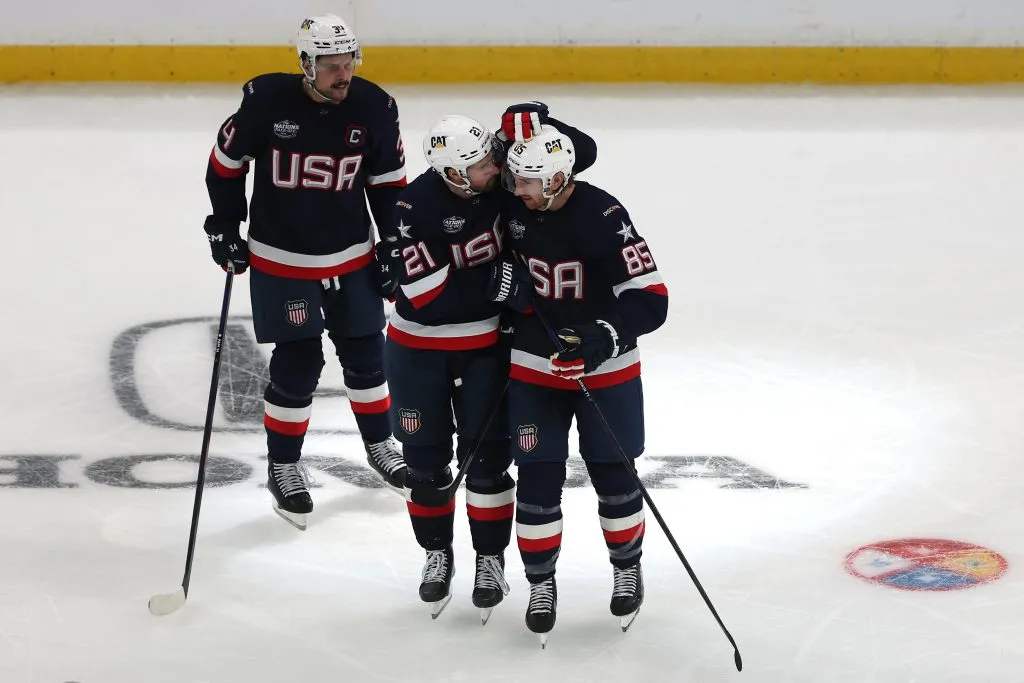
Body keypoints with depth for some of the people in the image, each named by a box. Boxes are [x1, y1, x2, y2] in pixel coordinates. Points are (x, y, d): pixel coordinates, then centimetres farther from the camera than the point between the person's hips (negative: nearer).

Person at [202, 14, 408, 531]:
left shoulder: (374, 108, -11)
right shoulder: (267, 101, -19)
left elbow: (388, 182, 2)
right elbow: (226, 161, -3)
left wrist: (392, 248, 3)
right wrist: (224, 228, 0)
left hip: (352, 256, 3)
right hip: (280, 259, -3)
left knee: (365, 353, 15)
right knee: (297, 363, -2)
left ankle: (379, 445, 37)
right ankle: (283, 466, 15)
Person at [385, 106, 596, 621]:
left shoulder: (507, 177, -14)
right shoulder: (416, 207, -24)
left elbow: (583, 152, -12)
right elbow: (427, 294, -27)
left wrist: (540, 123, -30)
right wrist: (495, 285, -29)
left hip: (487, 343, 1)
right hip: (420, 346, -1)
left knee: (485, 455, 4)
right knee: (425, 457, 10)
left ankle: (490, 559, 20)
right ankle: (438, 554, 29)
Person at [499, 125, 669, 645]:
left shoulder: (603, 218, -25)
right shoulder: (514, 209, -9)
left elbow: (650, 299, -26)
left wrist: (604, 338, -37)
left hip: (606, 368, -3)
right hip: (533, 367, 3)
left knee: (614, 477, 8)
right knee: (537, 480, 3)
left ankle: (627, 568, 32)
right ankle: (541, 583, 20)